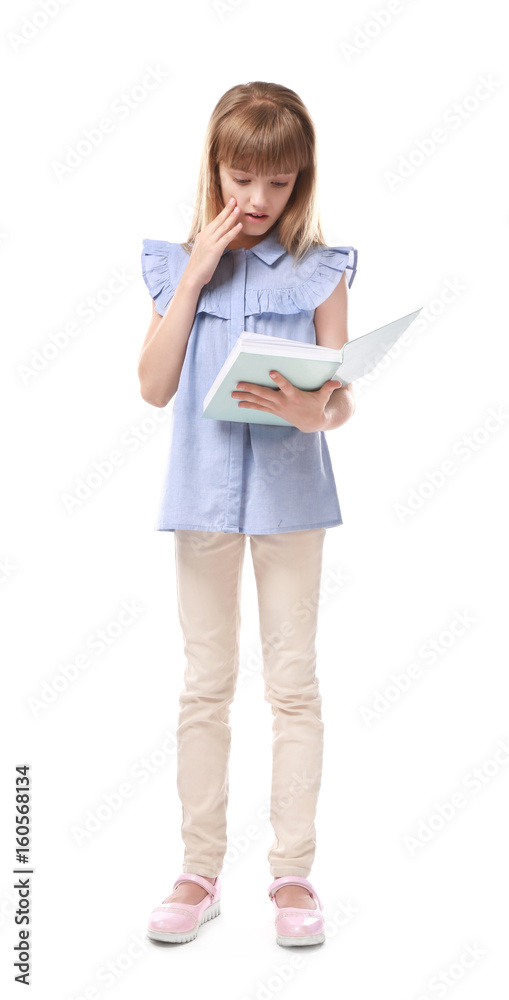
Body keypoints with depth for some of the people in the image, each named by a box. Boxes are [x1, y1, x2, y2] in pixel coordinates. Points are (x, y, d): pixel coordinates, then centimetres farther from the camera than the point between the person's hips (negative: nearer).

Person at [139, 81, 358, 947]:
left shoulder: (320, 272, 0)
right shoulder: (177, 265, 4)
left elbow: (344, 402, -2)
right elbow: (155, 388, -5)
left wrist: (311, 412, -26)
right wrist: (197, 273, -9)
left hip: (290, 493, -1)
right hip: (204, 490, 1)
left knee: (293, 682, 5)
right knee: (205, 684, 8)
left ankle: (293, 872, 18)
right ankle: (200, 873, 20)